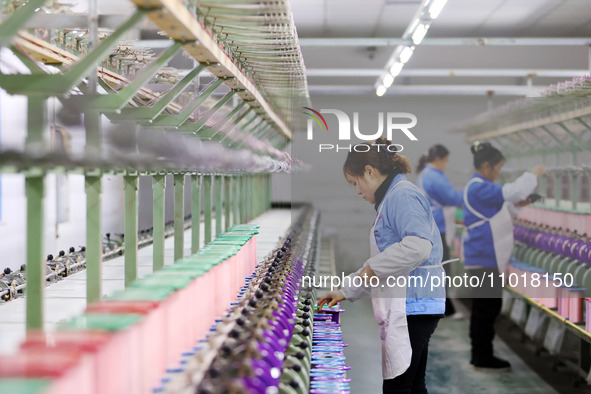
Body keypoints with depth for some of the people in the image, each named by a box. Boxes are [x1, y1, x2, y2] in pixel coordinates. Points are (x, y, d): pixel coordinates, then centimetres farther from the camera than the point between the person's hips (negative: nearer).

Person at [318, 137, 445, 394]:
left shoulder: (403, 195, -10)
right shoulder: (392, 198, 23)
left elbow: (418, 246, -26)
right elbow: (380, 266, 31)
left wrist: (373, 267, -15)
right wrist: (345, 291, 29)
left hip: (412, 305, -10)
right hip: (408, 306, 10)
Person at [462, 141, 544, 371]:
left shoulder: (478, 187, 15)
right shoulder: (479, 188, -17)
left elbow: (495, 212, 24)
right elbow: (512, 191, -24)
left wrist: (516, 205, 9)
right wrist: (534, 175, -10)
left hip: (484, 256, 11)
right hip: (485, 257, -11)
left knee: (486, 307, 14)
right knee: (487, 307, -5)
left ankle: (480, 356, 21)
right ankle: (482, 358, 2)